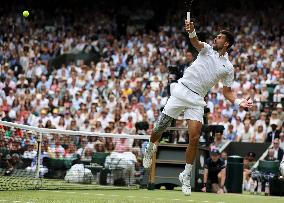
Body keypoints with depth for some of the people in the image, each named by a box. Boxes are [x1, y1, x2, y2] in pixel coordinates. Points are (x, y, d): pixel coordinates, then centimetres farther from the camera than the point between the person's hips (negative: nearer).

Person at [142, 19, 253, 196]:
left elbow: (227, 91, 13)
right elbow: (196, 43, -16)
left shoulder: (228, 67, 9)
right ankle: (151, 148, 35)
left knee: (195, 138, -11)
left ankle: (186, 176, 5)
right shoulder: (207, 49, 6)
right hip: (182, 90, 0)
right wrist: (191, 31, -39)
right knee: (159, 129, 1)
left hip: (197, 100, 1)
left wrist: (238, 102, -8)